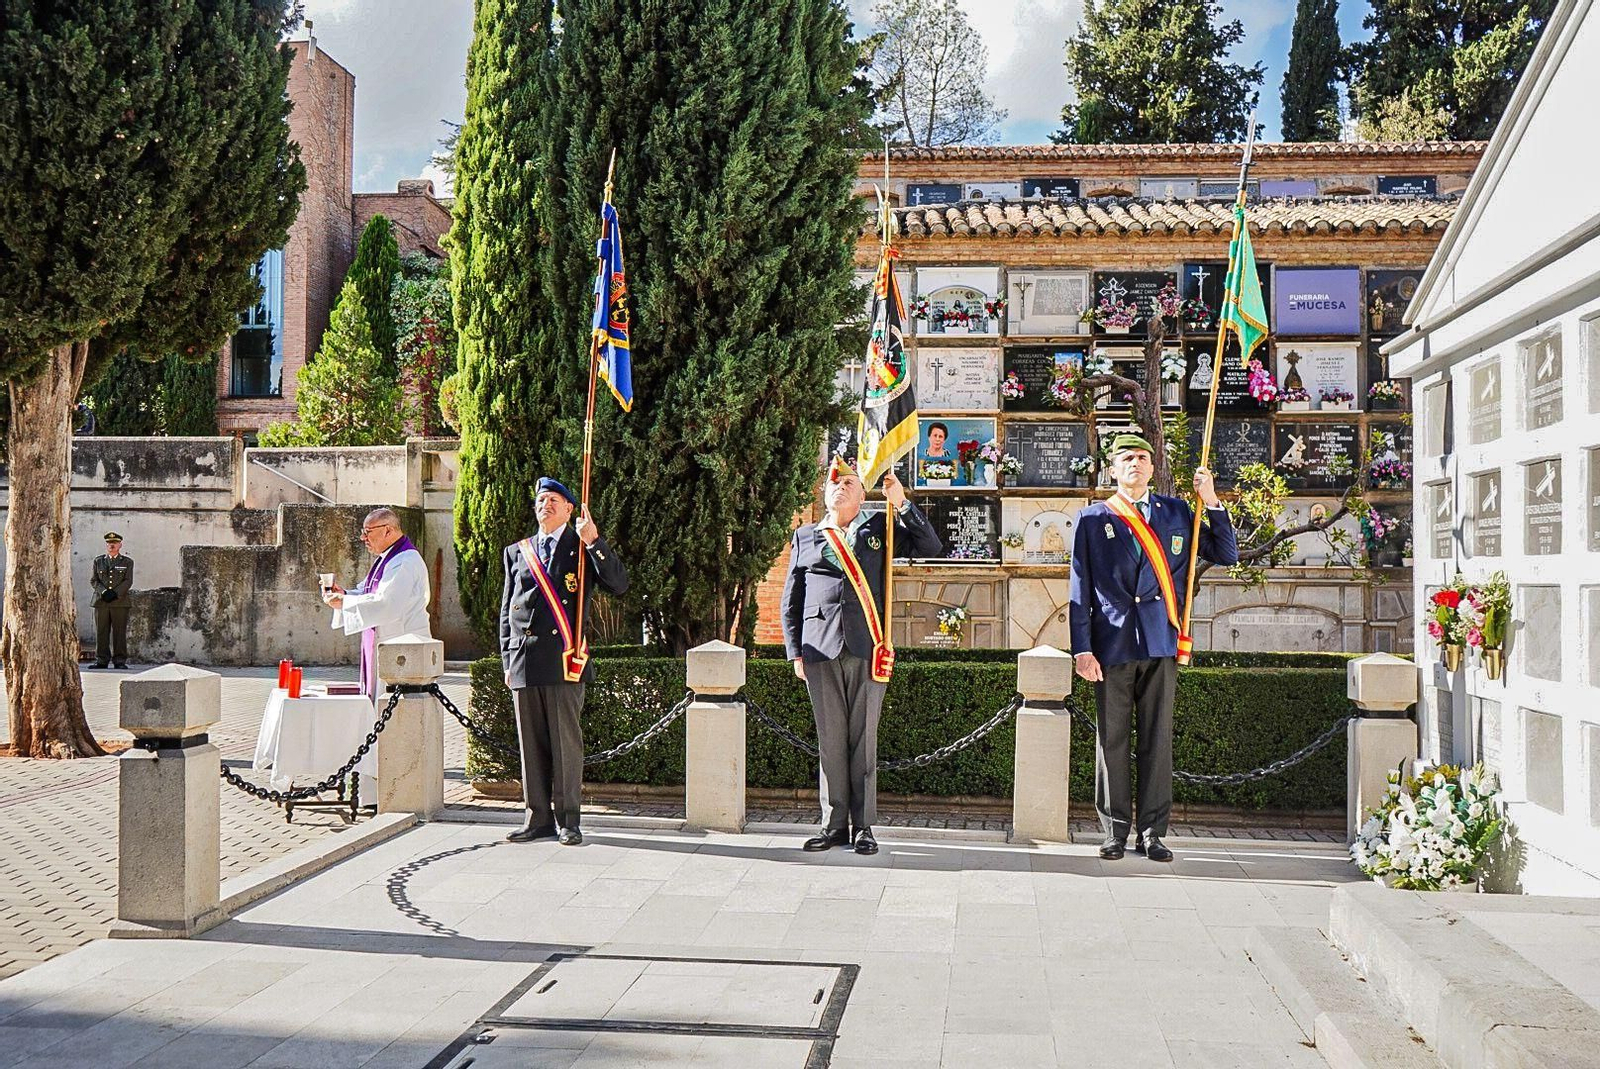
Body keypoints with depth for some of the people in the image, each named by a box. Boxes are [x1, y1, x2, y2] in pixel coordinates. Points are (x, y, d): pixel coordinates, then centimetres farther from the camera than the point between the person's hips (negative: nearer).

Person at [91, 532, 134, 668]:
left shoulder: (127, 561, 10)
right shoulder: (98, 560, 15)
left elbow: (128, 581, 0)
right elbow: (93, 580, 7)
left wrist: (115, 593, -13)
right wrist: (103, 592, -10)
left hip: (120, 602, -2)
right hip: (101, 601, 2)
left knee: (119, 632, -3)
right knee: (101, 632, 0)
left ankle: (120, 661, 0)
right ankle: (101, 660, 4)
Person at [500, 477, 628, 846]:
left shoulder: (582, 547, 8)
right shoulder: (516, 552, 18)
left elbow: (619, 585, -7)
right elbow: (506, 611, 20)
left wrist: (594, 542, -15)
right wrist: (508, 661, 13)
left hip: (564, 660, -3)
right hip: (523, 660, 4)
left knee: (566, 742, -2)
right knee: (531, 744, 6)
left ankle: (567, 820, 6)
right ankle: (539, 818, 14)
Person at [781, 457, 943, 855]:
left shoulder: (879, 528, 14)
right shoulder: (805, 537, 16)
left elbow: (931, 548, 5)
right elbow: (791, 601, 17)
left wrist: (901, 503, -1)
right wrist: (795, 653, 8)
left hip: (867, 650, -1)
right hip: (820, 649, 1)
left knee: (863, 739, 0)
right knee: (830, 740, 3)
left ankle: (863, 826, 6)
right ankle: (834, 824, 10)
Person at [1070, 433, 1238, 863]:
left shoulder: (1177, 513, 12)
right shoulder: (1092, 519, 7)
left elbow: (1227, 555, 13)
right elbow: (1080, 589, 5)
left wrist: (1212, 503, 2)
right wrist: (1082, 649, -3)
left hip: (1160, 645, 1)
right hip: (1112, 645, -1)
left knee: (1158, 740, 3)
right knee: (1111, 741, 3)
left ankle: (1152, 832, 11)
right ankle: (1115, 830, 13)